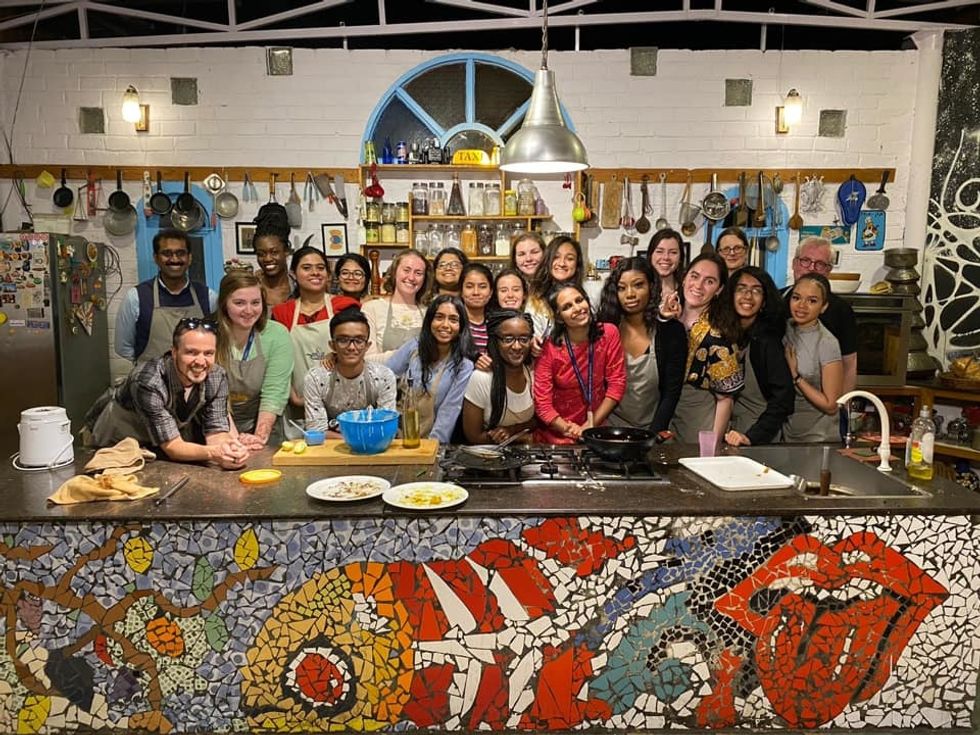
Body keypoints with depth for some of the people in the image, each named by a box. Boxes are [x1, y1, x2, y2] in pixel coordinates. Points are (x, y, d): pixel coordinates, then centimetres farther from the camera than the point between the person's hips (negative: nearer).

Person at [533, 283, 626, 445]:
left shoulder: (609, 333, -4)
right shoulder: (549, 348, -9)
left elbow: (617, 383, -2)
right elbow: (542, 404, -8)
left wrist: (591, 425, -7)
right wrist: (571, 431, -14)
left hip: (597, 431, 2)